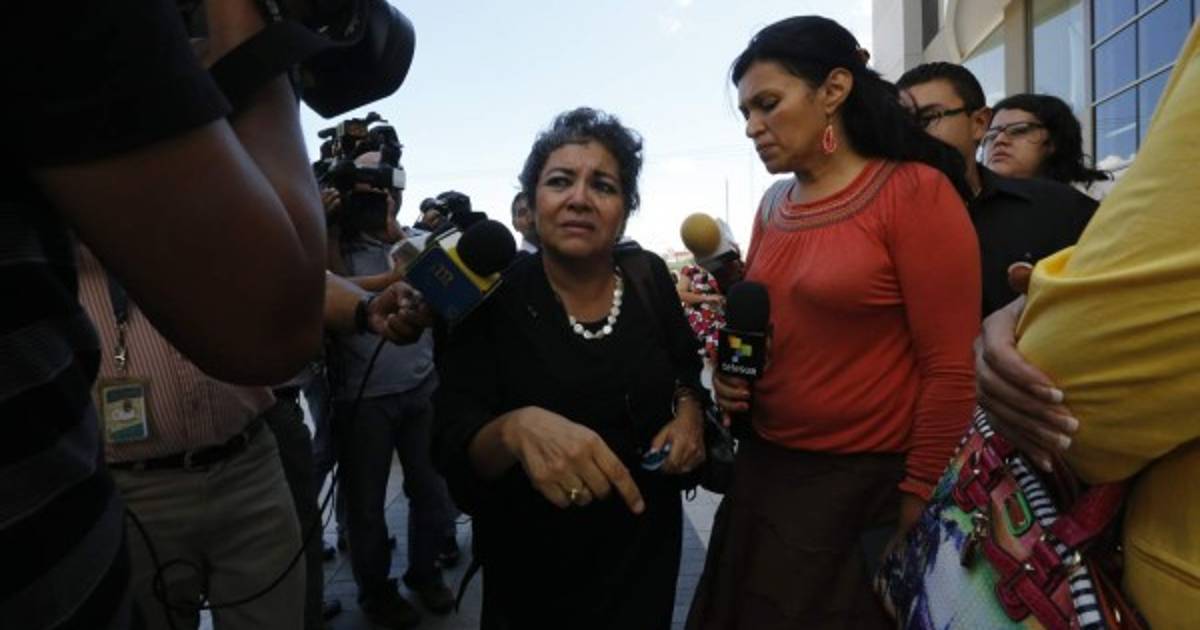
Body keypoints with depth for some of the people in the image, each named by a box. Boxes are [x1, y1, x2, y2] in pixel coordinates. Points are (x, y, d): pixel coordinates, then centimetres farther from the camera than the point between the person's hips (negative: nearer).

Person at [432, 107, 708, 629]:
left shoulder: (649, 277, -7)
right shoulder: (489, 298, -17)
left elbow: (686, 367, 11)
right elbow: (453, 449, -22)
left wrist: (689, 411, -10)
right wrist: (516, 428, -43)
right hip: (534, 563, -2)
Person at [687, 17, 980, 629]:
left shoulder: (916, 192, -12)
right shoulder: (772, 206, 6)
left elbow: (952, 369, -14)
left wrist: (918, 502, -12)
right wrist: (730, 370, 0)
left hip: (868, 487, -6)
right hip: (764, 470, 6)